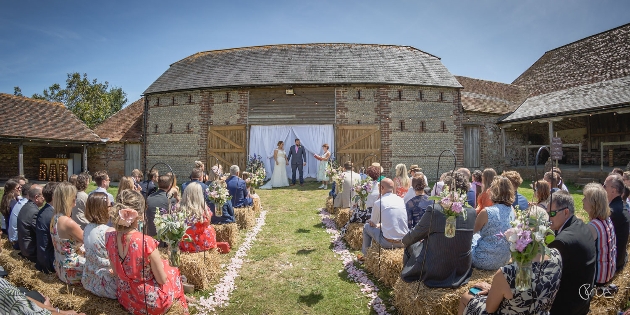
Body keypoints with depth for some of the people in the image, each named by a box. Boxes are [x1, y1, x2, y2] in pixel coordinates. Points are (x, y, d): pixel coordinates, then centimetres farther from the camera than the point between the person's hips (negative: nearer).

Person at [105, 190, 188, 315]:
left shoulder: (110, 238, -15)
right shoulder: (147, 242, -32)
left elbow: (116, 273, 1)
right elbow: (162, 280, -19)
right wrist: (161, 265, 0)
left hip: (125, 298, 5)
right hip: (151, 301, -5)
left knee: (163, 266, 29)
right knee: (174, 272, 25)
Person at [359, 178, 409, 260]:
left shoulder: (378, 203, -9)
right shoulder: (401, 200, 6)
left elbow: (373, 224, 5)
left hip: (389, 243, -5)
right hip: (404, 242, 6)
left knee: (366, 227, 16)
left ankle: (366, 255, 31)